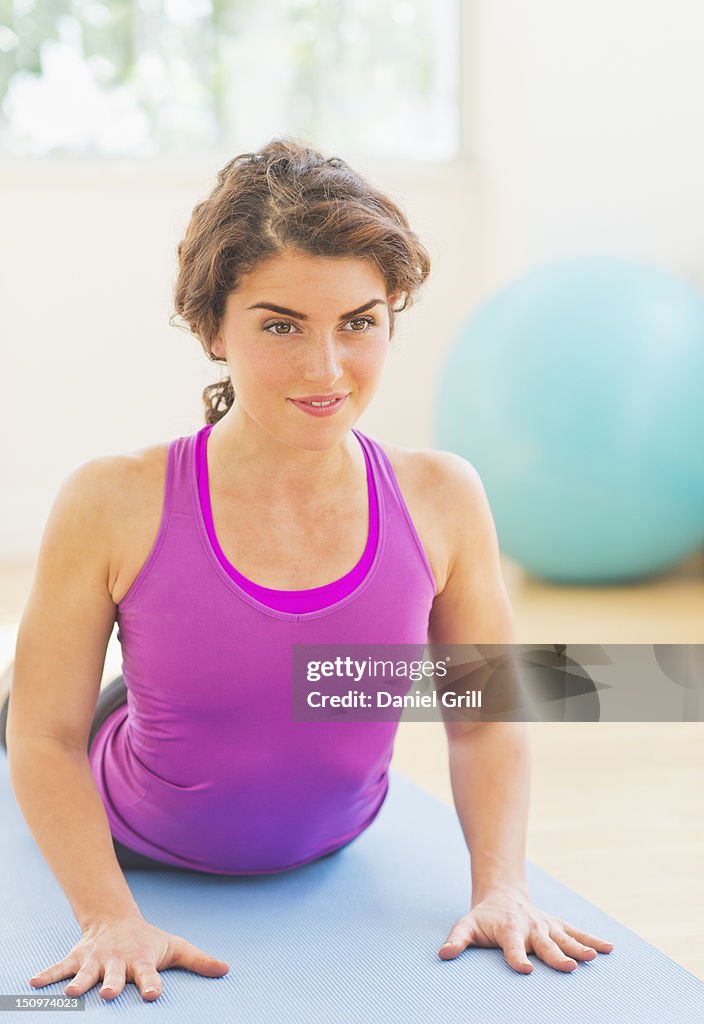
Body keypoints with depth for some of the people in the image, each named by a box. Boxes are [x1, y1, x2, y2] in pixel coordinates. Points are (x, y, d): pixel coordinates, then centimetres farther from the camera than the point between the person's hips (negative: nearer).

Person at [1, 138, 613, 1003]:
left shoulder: (441, 501, -23)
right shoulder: (113, 507, -30)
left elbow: (485, 723, -10)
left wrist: (499, 887, -20)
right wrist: (110, 917, -26)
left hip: (326, 855, 3)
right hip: (136, 849, -2)